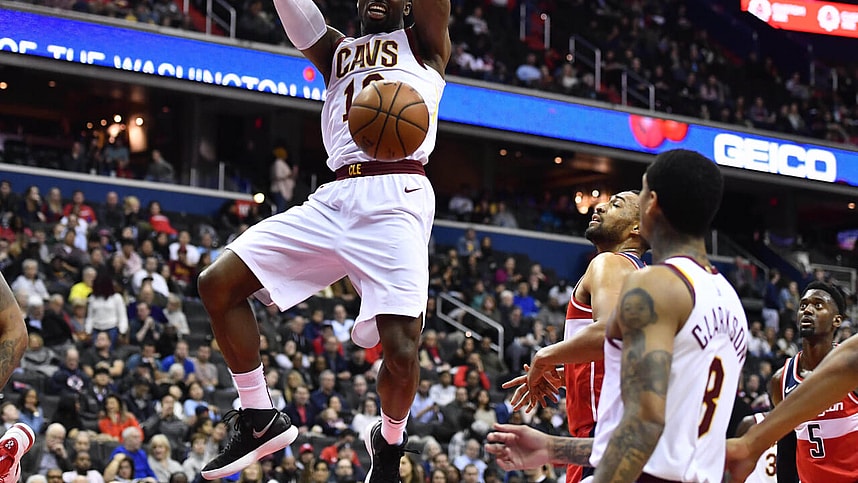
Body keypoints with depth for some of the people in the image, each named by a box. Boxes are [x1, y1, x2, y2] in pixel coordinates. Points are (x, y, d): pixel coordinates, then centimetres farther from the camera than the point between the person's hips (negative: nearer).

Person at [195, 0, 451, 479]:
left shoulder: (424, 42, 16)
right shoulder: (338, 53, 27)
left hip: (396, 197, -5)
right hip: (334, 200, 5)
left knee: (401, 349, -18)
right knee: (217, 284, -4)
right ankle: (261, 420, 7)